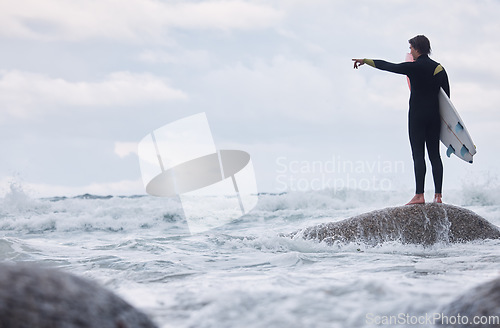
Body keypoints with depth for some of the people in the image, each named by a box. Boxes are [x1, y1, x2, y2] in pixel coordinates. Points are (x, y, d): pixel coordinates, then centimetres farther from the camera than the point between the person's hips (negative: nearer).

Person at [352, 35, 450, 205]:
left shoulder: (414, 67, -8)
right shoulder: (439, 68, 9)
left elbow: (388, 66, -1)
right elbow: (446, 95, 11)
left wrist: (365, 61, 10)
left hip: (417, 116, -6)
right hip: (435, 117, 6)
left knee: (418, 154, -7)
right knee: (435, 155, 6)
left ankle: (419, 195, -12)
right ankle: (438, 195, 2)